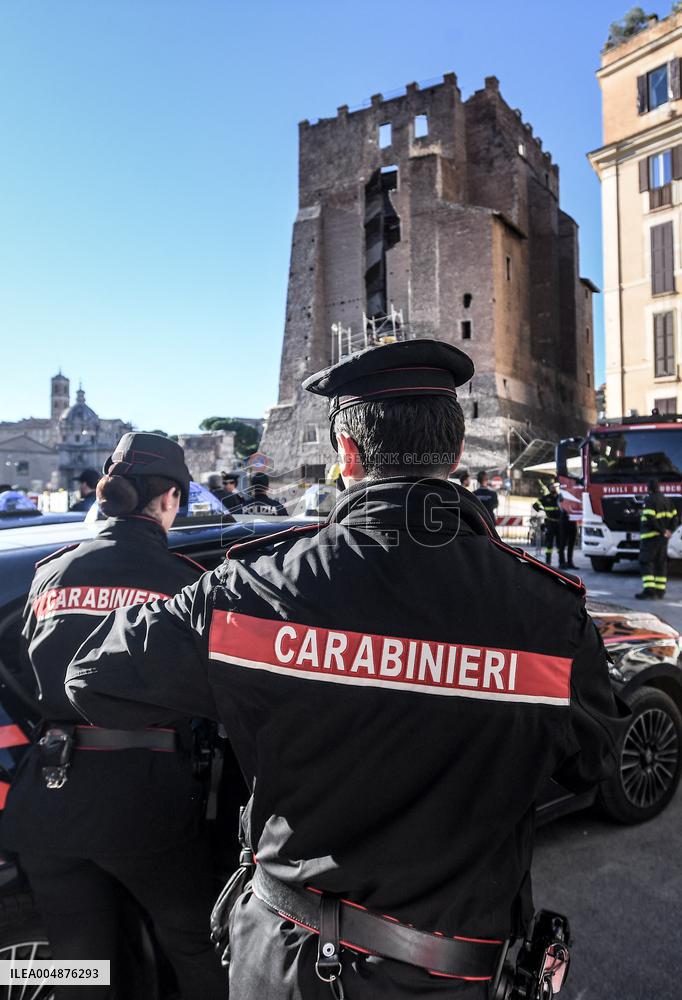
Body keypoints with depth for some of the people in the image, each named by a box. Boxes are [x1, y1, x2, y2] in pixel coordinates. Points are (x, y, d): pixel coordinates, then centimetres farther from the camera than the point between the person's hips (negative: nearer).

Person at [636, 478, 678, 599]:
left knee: (646, 563, -7)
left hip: (650, 536, -8)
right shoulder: (667, 500, 13)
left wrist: (663, 531, -14)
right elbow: (674, 517, 11)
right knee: (661, 563, 12)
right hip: (663, 539, 8)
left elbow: (650, 519, -22)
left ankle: (649, 590, -15)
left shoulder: (649, 500, -12)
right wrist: (669, 530, 2)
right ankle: (660, 591, 15)